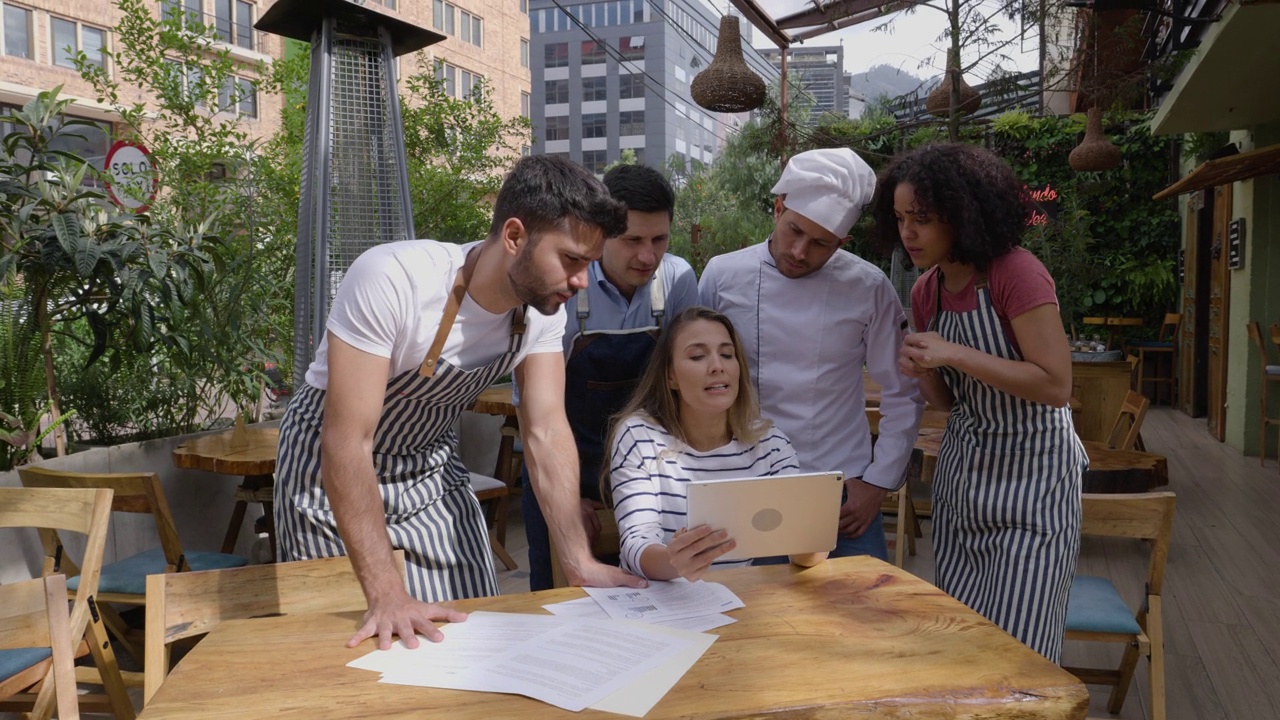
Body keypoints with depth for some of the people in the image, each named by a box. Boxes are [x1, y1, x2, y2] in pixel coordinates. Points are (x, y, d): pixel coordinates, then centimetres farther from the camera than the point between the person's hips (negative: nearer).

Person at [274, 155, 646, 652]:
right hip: (332, 465, -4)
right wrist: (386, 594, -38)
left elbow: (546, 433, -16)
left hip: (429, 465, 5)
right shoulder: (392, 280, -34)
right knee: (351, 639, 1)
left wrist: (580, 562, -27)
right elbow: (347, 443, -35)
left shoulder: (544, 309, -15)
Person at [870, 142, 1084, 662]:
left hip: (1029, 470, -7)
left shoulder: (1017, 274, -17)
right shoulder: (925, 291, 4)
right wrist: (921, 371, -11)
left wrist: (956, 354, -25)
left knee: (1015, 644, -2)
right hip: (963, 469, 7)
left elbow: (1056, 387, -21)